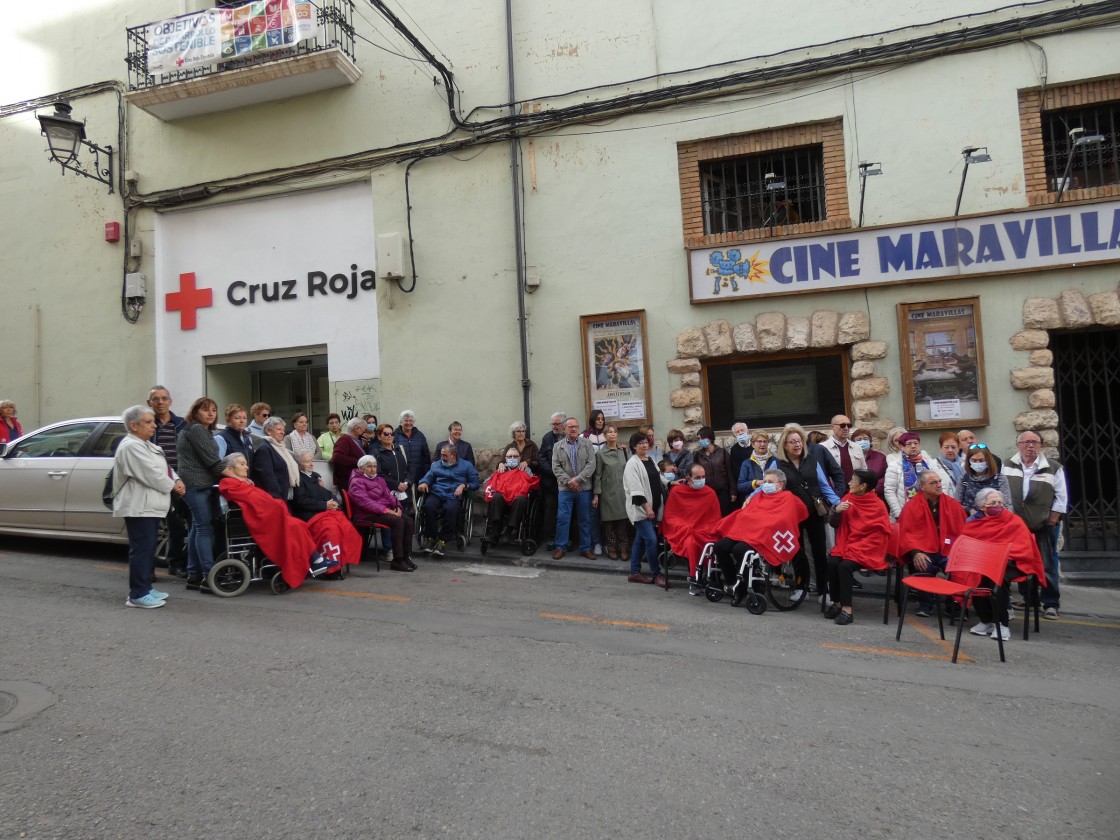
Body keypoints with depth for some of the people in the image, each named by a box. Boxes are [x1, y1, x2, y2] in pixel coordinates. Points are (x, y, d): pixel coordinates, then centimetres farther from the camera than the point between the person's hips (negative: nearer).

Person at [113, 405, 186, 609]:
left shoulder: (146, 445, 18)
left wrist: (177, 480, 1)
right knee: (141, 549, -8)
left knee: (148, 549, 14)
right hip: (138, 507, -10)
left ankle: (146, 588, 22)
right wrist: (173, 486, -6)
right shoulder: (131, 446, -15)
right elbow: (151, 474, -20)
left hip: (150, 506, 10)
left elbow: (164, 467, 19)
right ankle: (138, 594, -4)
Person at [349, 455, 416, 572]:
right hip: (369, 514, -7)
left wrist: (397, 507, -6)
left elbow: (389, 495, 17)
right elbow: (365, 501, -14)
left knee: (409, 521, -19)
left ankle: (406, 557, -17)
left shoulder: (379, 480, 24)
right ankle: (397, 561, -27)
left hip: (386, 510, 7)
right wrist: (386, 510, -23)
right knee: (398, 521, -30)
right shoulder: (356, 482, 0)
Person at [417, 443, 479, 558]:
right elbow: (427, 477, 16)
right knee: (428, 506, -33)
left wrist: (464, 486, -8)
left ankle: (442, 541, -29)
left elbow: (475, 483, 8)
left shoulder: (466, 466, 16)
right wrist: (423, 483, -5)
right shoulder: (436, 465, 26)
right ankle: (431, 538, -20)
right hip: (436, 495, 2)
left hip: (454, 497, -2)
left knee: (451, 509, -37)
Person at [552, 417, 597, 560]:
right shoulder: (558, 446, 5)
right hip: (565, 488, 0)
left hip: (584, 488, 0)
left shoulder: (587, 444, 3)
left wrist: (577, 479, -14)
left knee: (584, 520, 8)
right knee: (562, 518, 0)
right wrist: (568, 481, -13)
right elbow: (556, 467, -1)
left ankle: (586, 548, 17)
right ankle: (560, 547, 11)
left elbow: (591, 464, -6)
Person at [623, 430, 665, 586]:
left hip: (651, 507, 8)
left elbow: (657, 481, 22)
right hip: (640, 508, -8)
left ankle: (635, 573, 19)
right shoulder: (632, 463, -12)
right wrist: (647, 507, -22)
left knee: (640, 540, 12)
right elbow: (635, 489, -19)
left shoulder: (650, 460, 12)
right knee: (651, 540, -11)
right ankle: (657, 574, -1)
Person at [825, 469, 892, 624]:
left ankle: (847, 609, -23)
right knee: (832, 562, -24)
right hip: (846, 545, 4)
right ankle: (836, 603, -11)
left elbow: (880, 534, -7)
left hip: (867, 549, -4)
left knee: (845, 566, -30)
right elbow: (834, 524, 8)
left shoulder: (878, 506, -7)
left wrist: (857, 547, -14)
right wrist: (836, 510, -13)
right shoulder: (847, 499, 6)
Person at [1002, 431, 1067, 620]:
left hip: (1044, 525, -2)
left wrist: (1052, 520, -6)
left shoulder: (1053, 468, -2)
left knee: (1047, 566, 2)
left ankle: (1051, 604, 10)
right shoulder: (1008, 466, 4)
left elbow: (1061, 497, -1)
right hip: (1016, 524, 3)